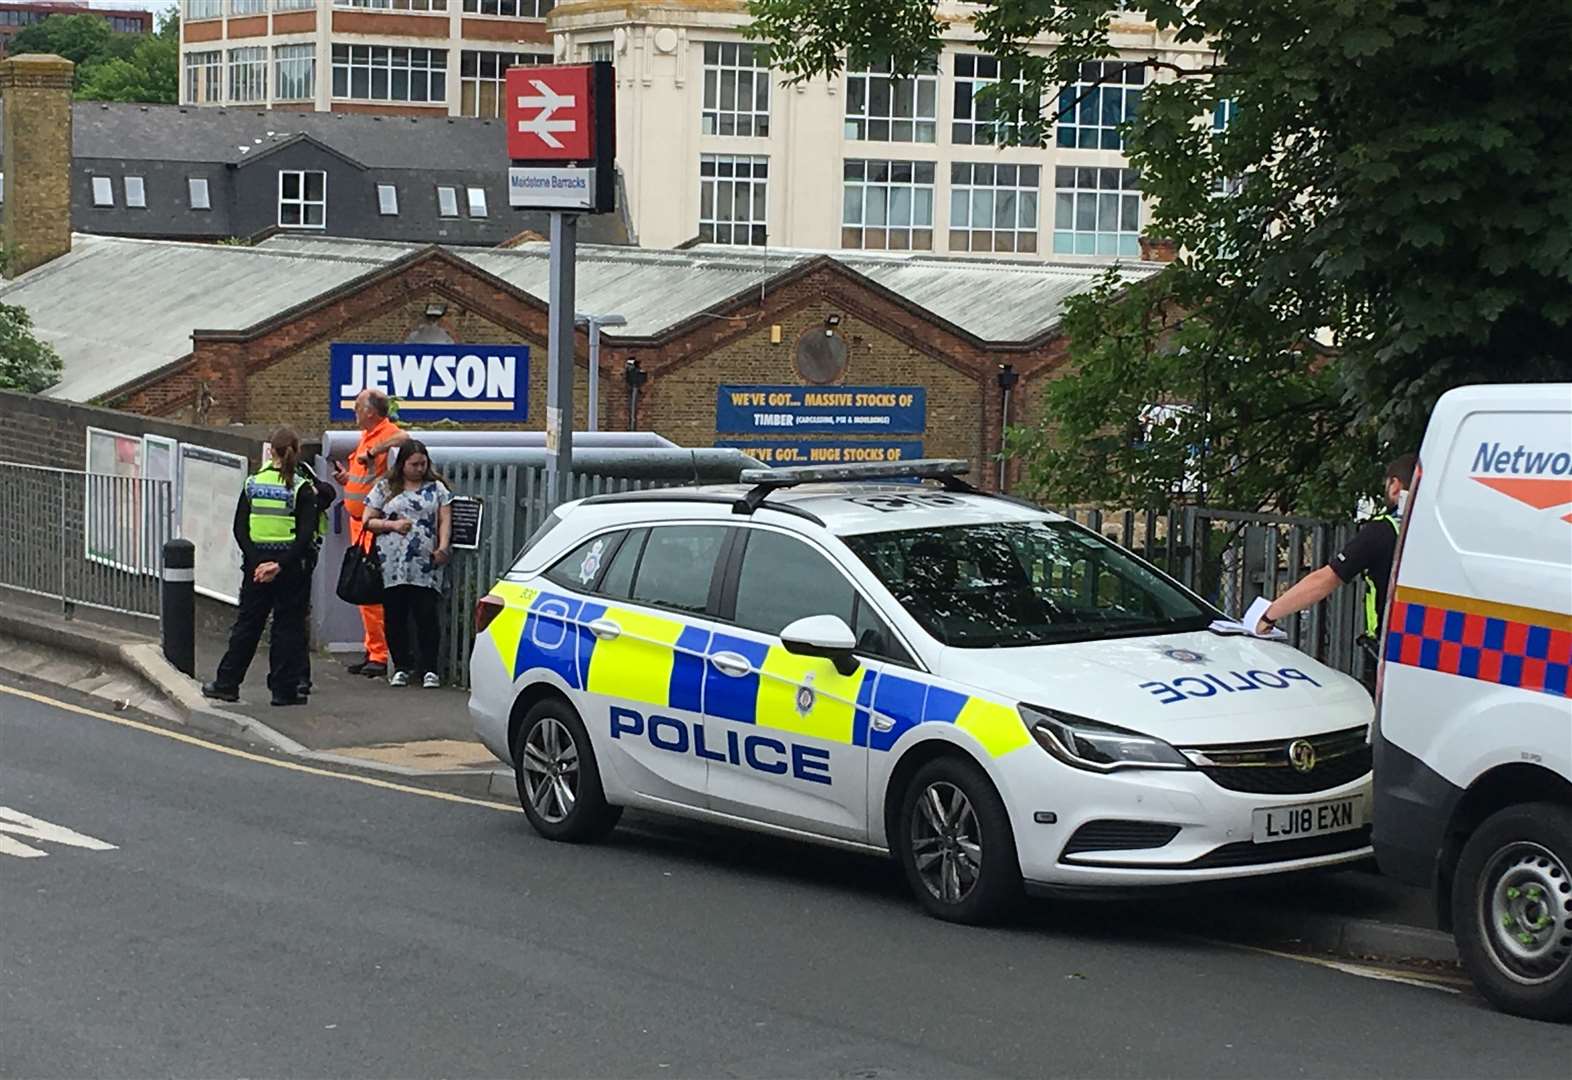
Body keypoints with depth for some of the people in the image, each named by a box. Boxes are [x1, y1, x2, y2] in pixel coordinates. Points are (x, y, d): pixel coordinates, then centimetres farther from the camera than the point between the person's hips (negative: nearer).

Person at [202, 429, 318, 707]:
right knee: (288, 626, 5)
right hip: (291, 566, -3)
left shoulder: (253, 484, 2)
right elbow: (306, 534, -15)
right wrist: (281, 564, -16)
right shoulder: (302, 489, -6)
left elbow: (240, 528, -2)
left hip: (256, 563, 3)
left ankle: (227, 683, 14)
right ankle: (285, 689, 5)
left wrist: (256, 561, -7)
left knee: (247, 623, 12)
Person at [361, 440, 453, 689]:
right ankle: (401, 667, 13)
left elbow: (445, 520, 7)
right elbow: (368, 521, 11)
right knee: (395, 617, 3)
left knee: (428, 616, -8)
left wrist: (443, 547, -8)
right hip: (392, 565, 1)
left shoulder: (436, 488, 13)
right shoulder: (385, 488, 11)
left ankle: (429, 669, -4)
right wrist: (392, 524, -6)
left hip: (426, 566, -1)